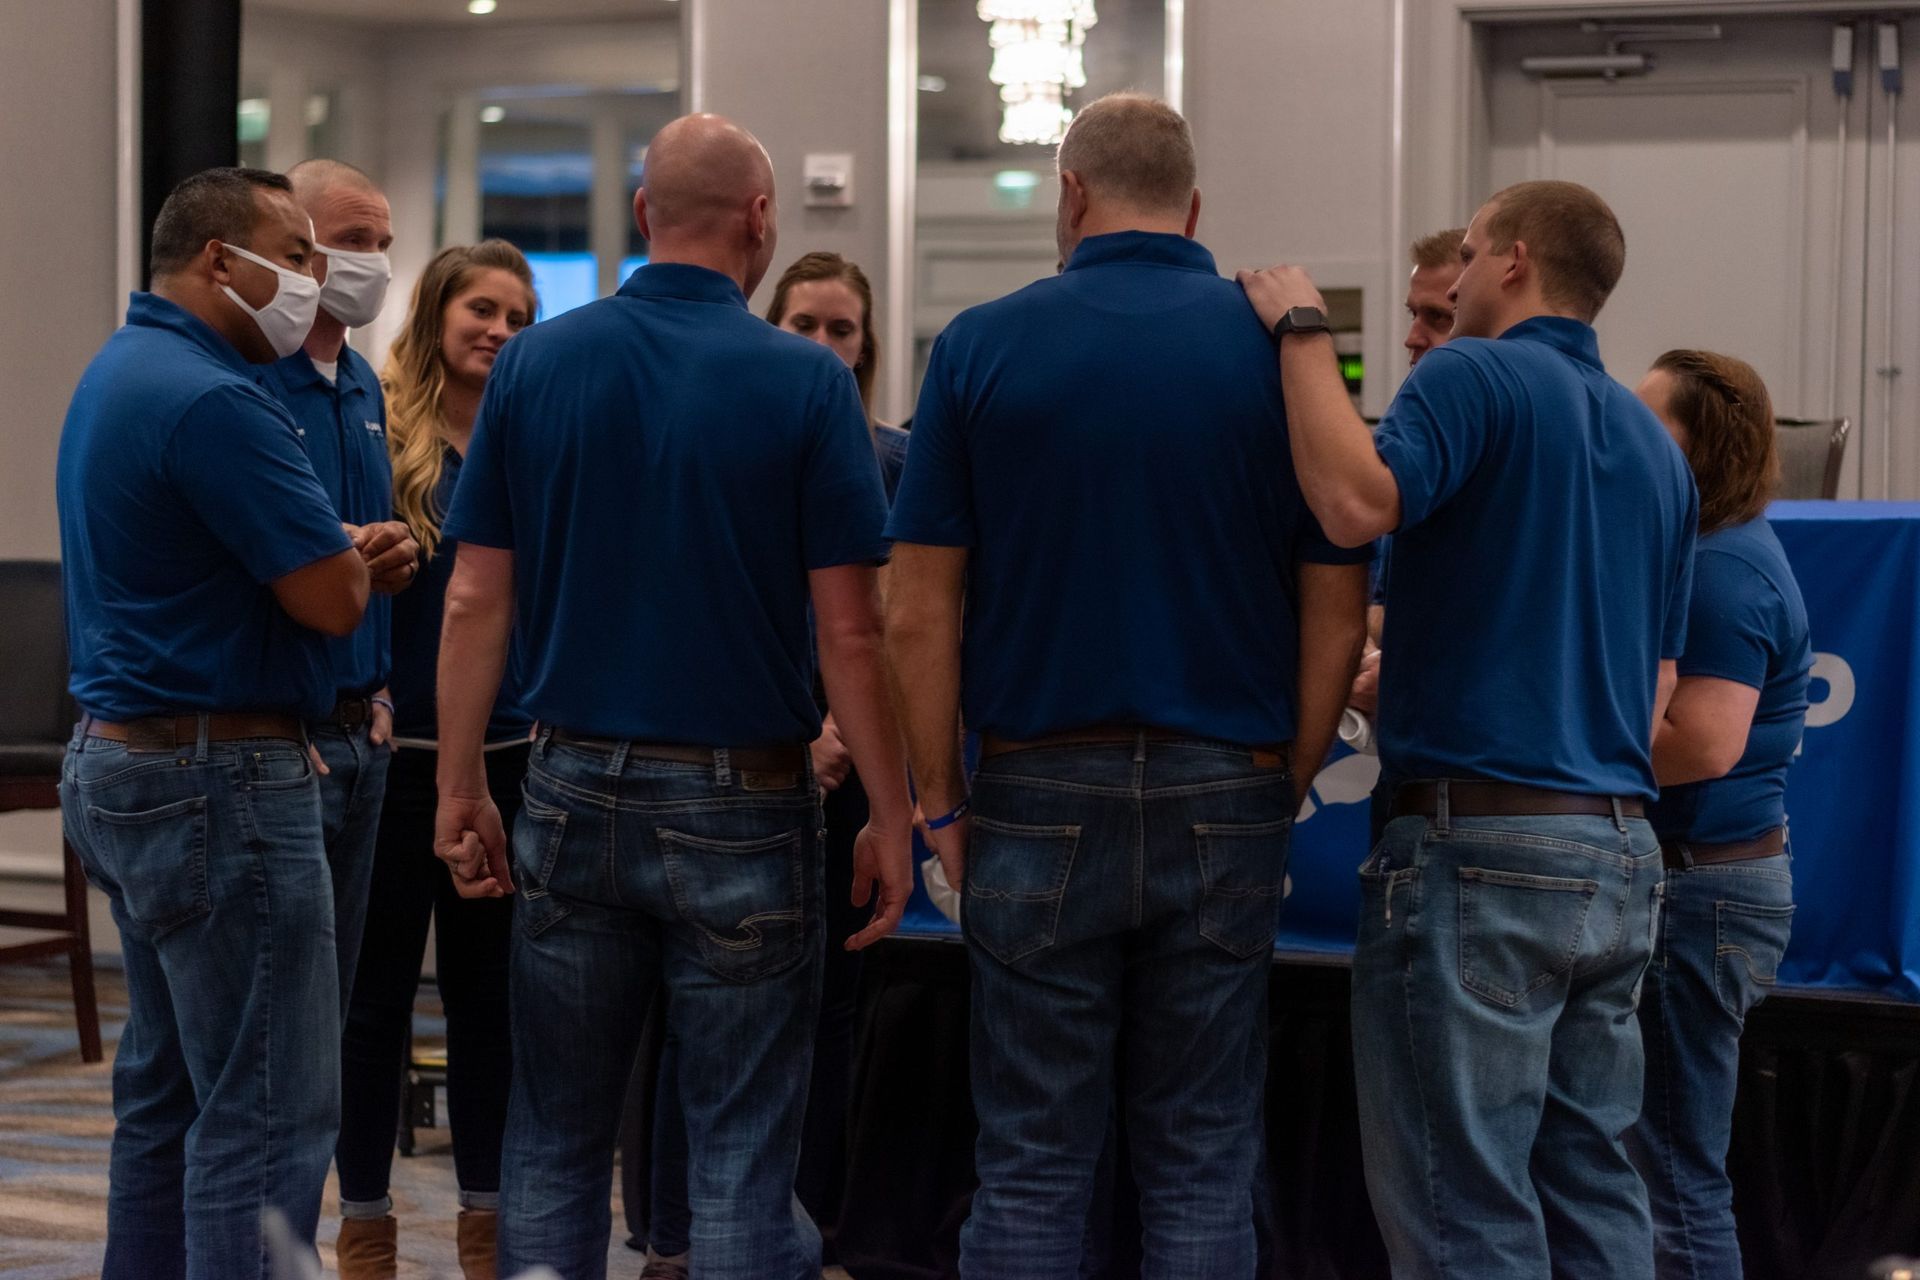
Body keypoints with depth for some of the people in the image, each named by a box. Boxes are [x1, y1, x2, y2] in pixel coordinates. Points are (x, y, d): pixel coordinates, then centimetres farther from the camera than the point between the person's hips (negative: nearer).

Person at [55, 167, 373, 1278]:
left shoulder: (119, 372, 14)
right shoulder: (212, 399, -19)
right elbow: (333, 598, -19)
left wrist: (343, 552, 9)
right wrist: (354, 553, 3)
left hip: (120, 761, 11)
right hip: (219, 780, -11)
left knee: (168, 1093, 16)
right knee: (270, 1114, -8)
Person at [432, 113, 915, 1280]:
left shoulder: (535, 365, 0)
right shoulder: (804, 382, -8)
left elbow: (477, 601, 0)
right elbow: (852, 631, -10)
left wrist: (462, 789, 8)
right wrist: (892, 819, -3)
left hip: (576, 791, 3)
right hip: (741, 806, -3)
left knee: (555, 1142, 13)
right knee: (742, 1153, 4)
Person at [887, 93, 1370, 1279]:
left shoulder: (983, 346, -2)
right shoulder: (1277, 349, 0)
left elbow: (921, 613, -3)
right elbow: (1337, 615, 0)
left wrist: (943, 805, 5)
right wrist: (1282, 793, 9)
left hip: (1041, 794, -1)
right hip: (1224, 802, 1)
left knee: (1032, 1168, 7)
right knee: (1203, 1169, 8)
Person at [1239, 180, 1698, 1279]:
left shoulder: (1477, 377, -7)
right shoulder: (1656, 446, 18)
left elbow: (1357, 501, -27)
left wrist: (1303, 330, -14)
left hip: (1481, 844, -8)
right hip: (1621, 853, 8)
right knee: (1592, 1191, 13)